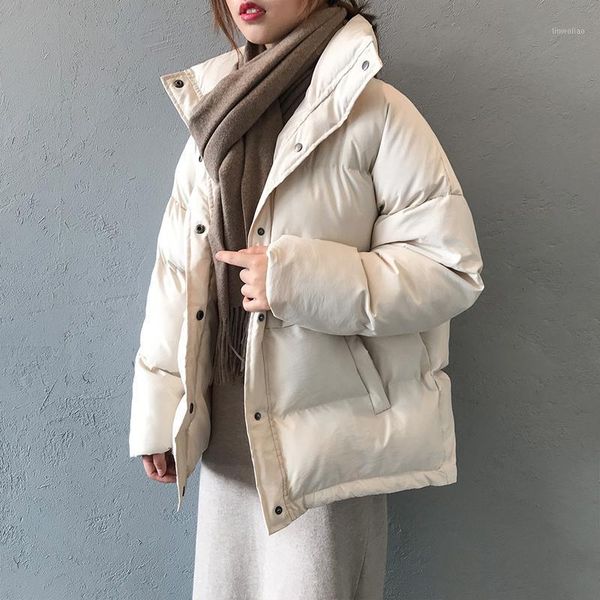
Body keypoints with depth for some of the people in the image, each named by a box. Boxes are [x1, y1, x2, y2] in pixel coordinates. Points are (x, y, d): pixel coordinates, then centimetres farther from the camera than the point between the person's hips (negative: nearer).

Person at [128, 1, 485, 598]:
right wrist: (157, 416, 7)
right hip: (226, 432, 5)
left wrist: (298, 278, -22)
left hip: (327, 438, -5)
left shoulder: (374, 112, -10)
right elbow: (176, 273, 8)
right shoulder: (215, 115, 8)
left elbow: (451, 268, -11)